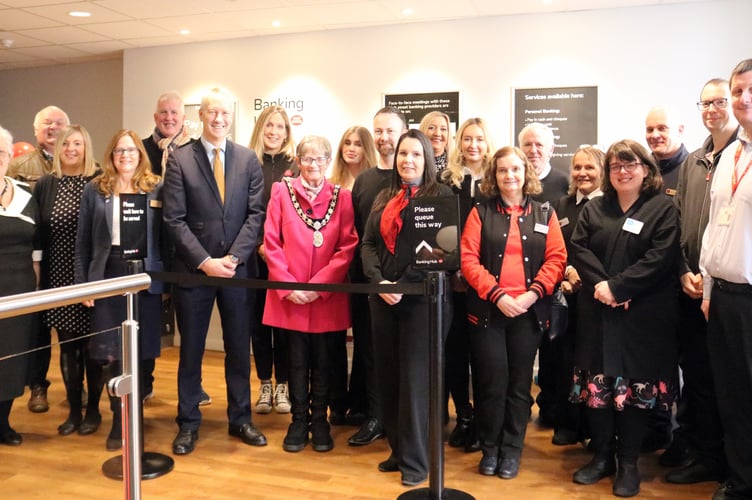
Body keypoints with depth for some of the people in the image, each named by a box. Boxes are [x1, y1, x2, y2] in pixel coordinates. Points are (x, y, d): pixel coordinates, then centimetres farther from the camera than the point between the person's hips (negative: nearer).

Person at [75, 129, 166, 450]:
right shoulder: (94, 190, 6)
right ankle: (120, 418, 20)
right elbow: (83, 241, 6)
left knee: (142, 350, 4)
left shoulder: (156, 188, 4)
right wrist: (83, 283, 1)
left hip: (146, 276, 0)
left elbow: (165, 236, 3)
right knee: (110, 352, 1)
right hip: (108, 275, 0)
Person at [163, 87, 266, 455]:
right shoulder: (180, 159, -1)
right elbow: (174, 219, -6)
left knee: (239, 348, 10)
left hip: (238, 268, 2)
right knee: (191, 349, 9)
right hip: (193, 269, -1)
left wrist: (233, 257, -11)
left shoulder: (248, 159, 5)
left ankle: (240, 419, 25)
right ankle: (188, 423, 24)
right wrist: (204, 261, -14)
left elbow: (256, 214, 0)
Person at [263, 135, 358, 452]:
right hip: (290, 295, 0)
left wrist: (319, 284, -13)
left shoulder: (341, 197, 4)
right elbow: (271, 243, -1)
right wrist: (288, 285, -11)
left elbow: (347, 247, -3)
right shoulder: (282, 192, 3)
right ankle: (299, 421, 24)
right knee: (297, 361, 9)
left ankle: (319, 421, 24)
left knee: (323, 361, 9)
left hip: (328, 296, 0)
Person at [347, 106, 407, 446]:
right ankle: (374, 414, 24)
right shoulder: (362, 180, 13)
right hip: (366, 278, 5)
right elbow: (353, 232, 13)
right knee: (367, 346, 11)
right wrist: (356, 271, 5)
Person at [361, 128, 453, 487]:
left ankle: (414, 459, 13)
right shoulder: (383, 199, 15)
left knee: (415, 377, 0)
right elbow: (368, 243, 8)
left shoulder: (441, 195, -2)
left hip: (422, 297, -5)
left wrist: (403, 285, -18)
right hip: (382, 297, 6)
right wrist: (379, 282, -10)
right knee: (387, 375, 11)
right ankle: (397, 448, 26)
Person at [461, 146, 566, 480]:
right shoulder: (481, 212, 4)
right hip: (488, 309, -1)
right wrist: (497, 295, -15)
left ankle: (512, 450, 21)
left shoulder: (544, 213, 8)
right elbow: (468, 259, -5)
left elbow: (556, 258, 1)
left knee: (519, 382, 7)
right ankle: (489, 448, 19)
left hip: (529, 310, 1)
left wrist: (532, 294, -13)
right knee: (492, 380, 1)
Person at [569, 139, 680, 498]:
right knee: (596, 386, 6)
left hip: (642, 316, -3)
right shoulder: (593, 209, 13)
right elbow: (578, 248, 2)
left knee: (635, 387, 2)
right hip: (597, 313, 3)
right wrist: (599, 284, -14)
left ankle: (629, 462, 16)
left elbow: (660, 257, -11)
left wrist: (617, 287, -18)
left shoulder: (663, 209, 1)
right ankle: (602, 456, 21)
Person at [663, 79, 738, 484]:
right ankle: (688, 440, 31)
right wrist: (685, 272, 0)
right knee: (691, 365, 15)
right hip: (691, 285, 5)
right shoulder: (692, 162, 13)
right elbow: (680, 219, 12)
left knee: (716, 373, 5)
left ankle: (710, 455, 20)